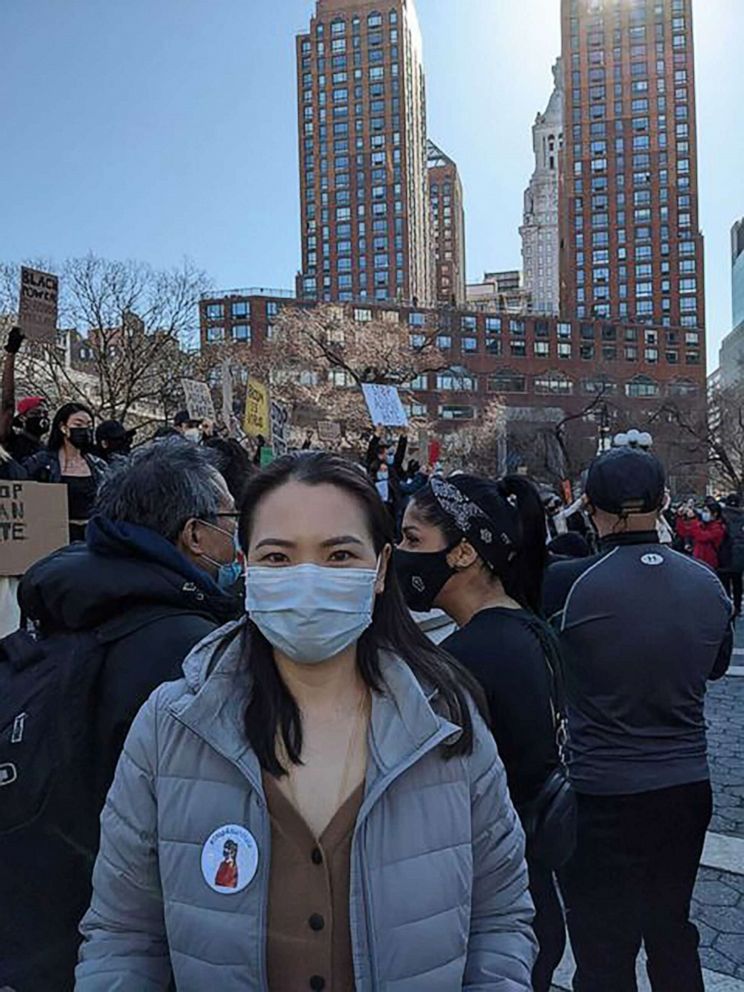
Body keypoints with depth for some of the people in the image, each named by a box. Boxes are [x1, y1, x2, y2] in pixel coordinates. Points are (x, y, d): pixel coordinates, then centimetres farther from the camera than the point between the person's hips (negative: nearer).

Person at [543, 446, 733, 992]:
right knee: (672, 929, 25)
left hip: (604, 795, -4)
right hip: (688, 788, 5)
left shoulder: (569, 584, -21)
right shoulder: (707, 584, -5)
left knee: (604, 947, 13)